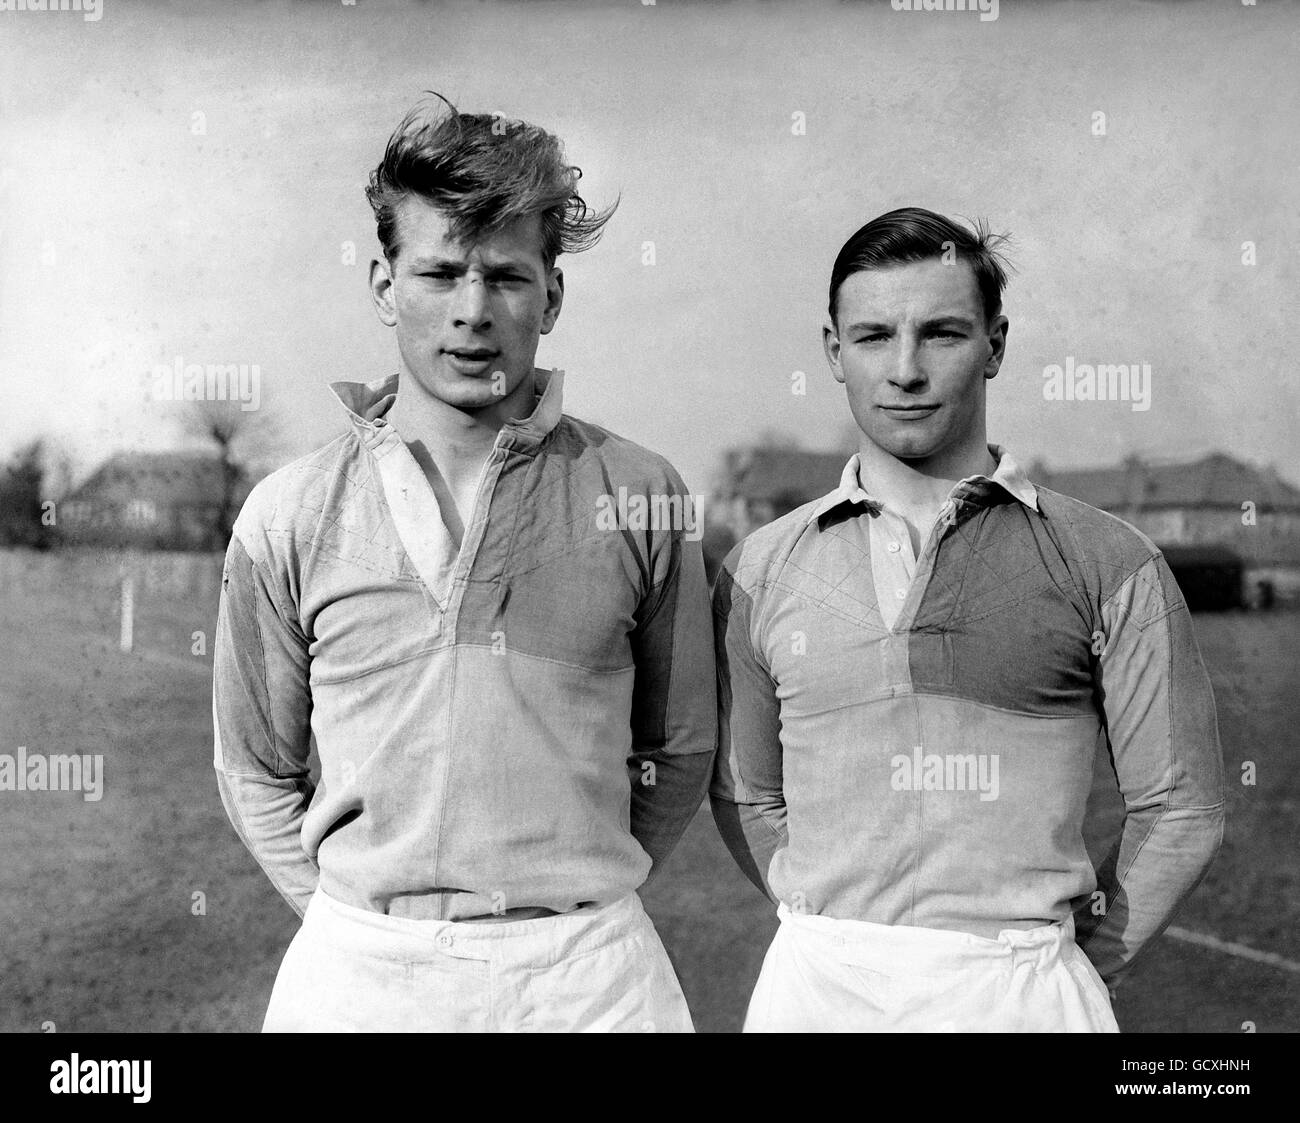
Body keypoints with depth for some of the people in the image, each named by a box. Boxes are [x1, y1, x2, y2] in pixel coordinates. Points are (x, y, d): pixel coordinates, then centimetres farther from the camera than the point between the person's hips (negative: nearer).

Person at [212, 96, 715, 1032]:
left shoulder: (642, 496, -4)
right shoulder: (290, 515, -2)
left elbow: (680, 750, 5)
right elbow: (256, 769, 7)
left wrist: (587, 896, 4)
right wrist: (358, 912, 3)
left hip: (587, 967, 0)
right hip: (356, 969, 1)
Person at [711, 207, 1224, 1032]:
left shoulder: (1107, 564, -2)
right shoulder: (762, 571, 3)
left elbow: (1180, 810, 1)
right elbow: (746, 796, 9)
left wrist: (1075, 964, 1)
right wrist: (837, 934, 4)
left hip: (1020, 991, -1)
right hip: (817, 985, 2)